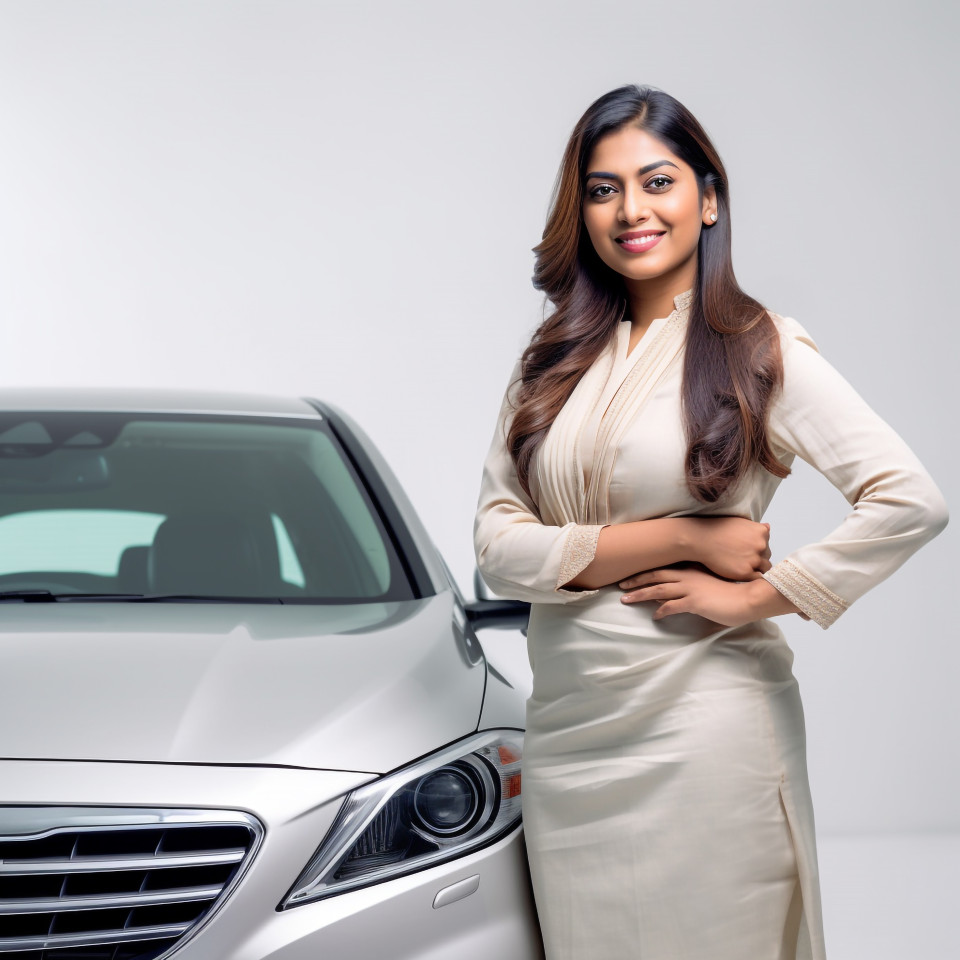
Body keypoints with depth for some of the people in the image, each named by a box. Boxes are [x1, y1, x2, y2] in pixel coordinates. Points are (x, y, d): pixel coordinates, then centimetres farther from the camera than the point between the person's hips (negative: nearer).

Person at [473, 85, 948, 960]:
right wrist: (679, 537, -12)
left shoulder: (763, 352, -5)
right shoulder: (552, 364, 8)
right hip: (568, 728, 4)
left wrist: (756, 596, -13)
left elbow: (912, 502, -14)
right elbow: (497, 543, -3)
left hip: (706, 730, -4)